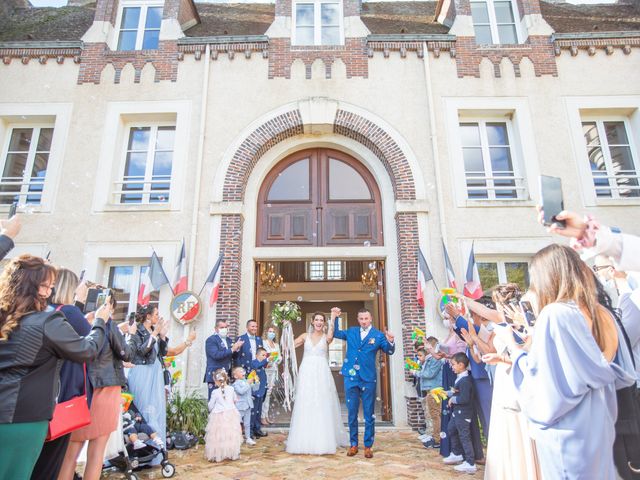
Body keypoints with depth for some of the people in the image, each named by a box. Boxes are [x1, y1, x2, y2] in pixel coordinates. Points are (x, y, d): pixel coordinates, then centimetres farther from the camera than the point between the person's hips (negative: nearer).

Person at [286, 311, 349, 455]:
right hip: (306, 374, 1)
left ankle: (323, 442, 11)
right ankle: (306, 441, 12)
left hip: (322, 374, -1)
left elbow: (330, 337, -19)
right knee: (305, 408, 3)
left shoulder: (326, 337, 6)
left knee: (322, 408, 0)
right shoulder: (305, 336, 11)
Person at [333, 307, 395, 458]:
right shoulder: (351, 332, 8)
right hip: (351, 378, 3)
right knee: (352, 413, 11)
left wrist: (391, 341, -30)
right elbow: (335, 333, 21)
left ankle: (368, 446, 17)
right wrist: (335, 317, 8)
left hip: (368, 379, -3)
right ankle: (353, 444, 22)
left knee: (369, 414, 6)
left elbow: (389, 351, -9)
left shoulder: (378, 335, -2)